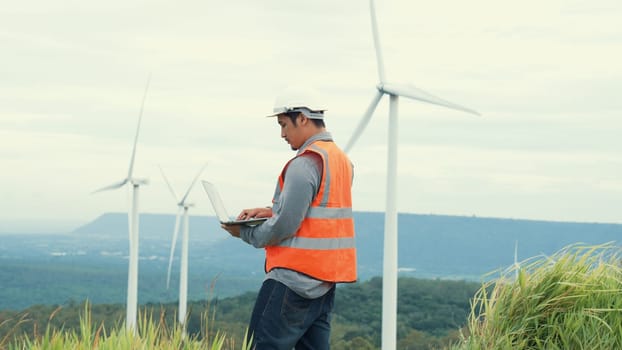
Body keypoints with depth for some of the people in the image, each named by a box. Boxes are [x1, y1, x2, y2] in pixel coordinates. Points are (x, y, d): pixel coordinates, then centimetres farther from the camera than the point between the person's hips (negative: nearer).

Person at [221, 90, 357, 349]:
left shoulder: (305, 164, -16)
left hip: (296, 277, -10)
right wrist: (269, 211, 11)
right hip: (326, 277, 10)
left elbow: (283, 227, -19)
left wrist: (244, 233, -3)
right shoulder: (340, 158, 13)